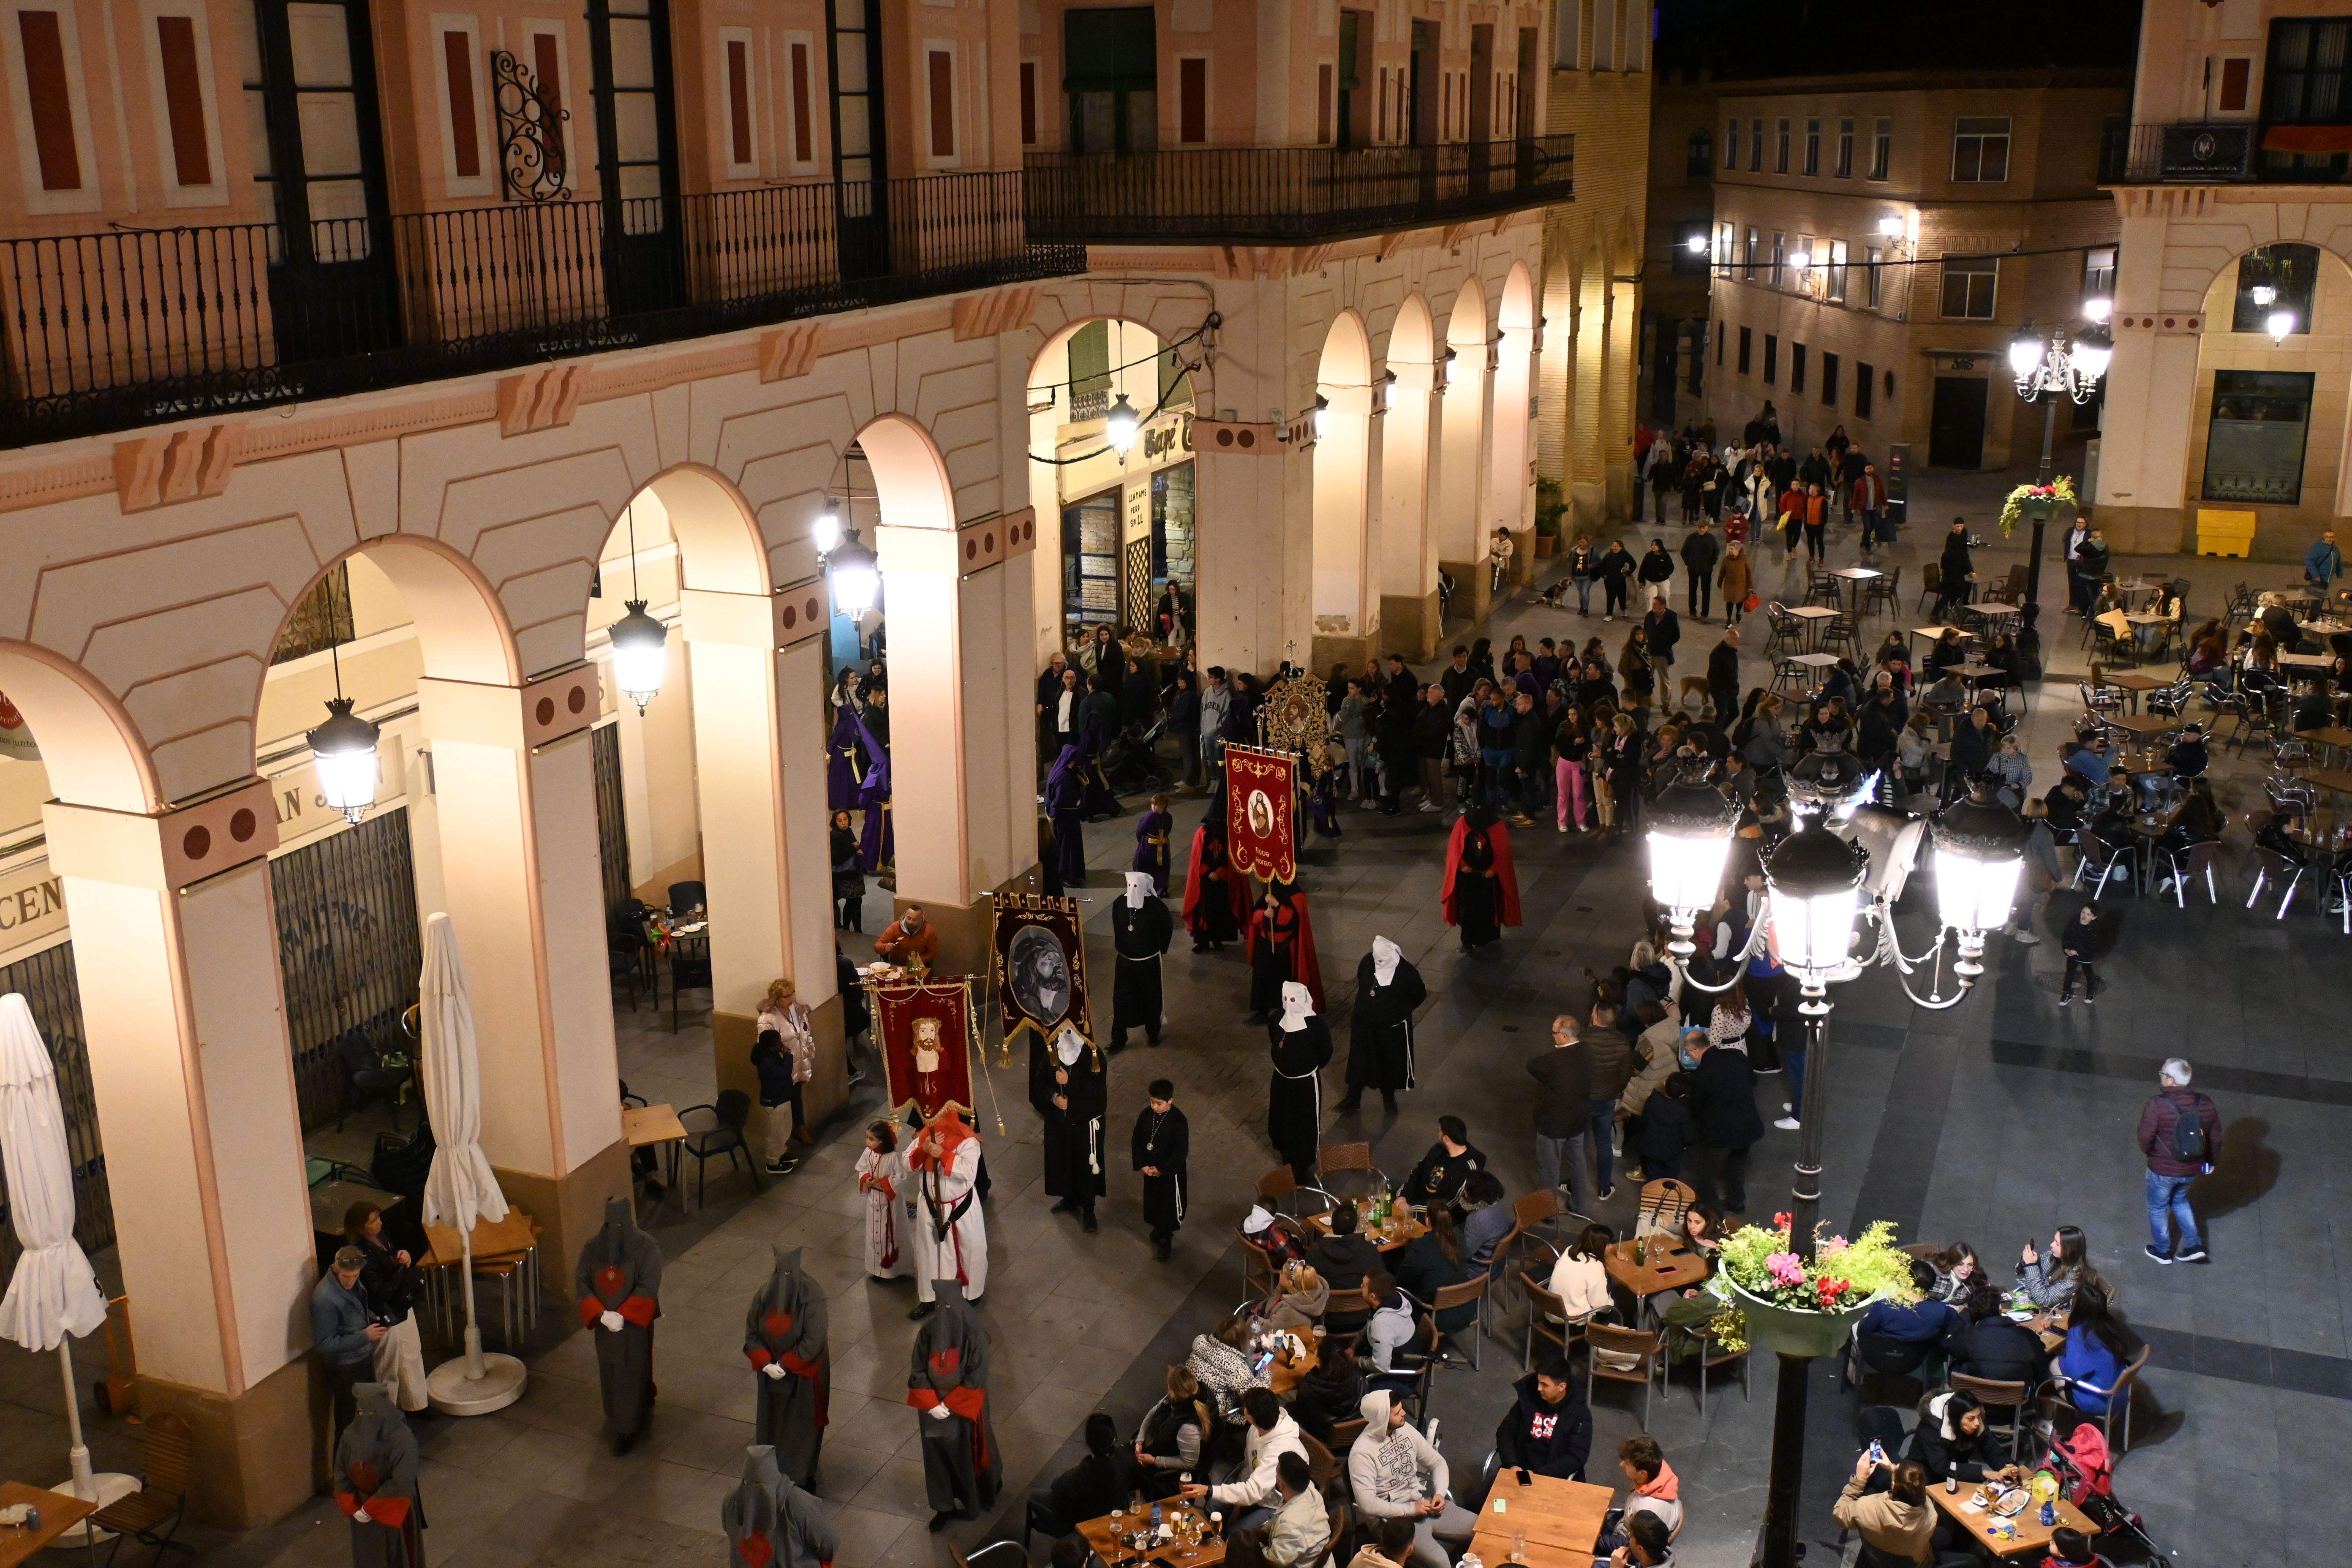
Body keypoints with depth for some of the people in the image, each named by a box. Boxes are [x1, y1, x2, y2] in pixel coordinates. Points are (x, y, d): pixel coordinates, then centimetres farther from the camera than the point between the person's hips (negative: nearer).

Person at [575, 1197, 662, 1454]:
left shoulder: (646, 1248, -17)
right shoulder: (593, 1247, -7)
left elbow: (648, 1288, -19)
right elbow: (581, 1282, -7)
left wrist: (622, 1316, -25)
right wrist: (602, 1315, -18)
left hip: (635, 1323, -4)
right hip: (605, 1323, 4)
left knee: (631, 1372, 2)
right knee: (609, 1372, 17)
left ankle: (627, 1430, 12)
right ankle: (616, 1418, 38)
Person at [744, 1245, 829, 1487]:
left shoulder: (811, 1297, -22)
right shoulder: (765, 1293, -10)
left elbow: (813, 1341, -21)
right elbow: (751, 1333, -3)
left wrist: (784, 1365, -17)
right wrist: (766, 1365, -14)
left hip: (803, 1374, -4)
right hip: (771, 1373, 4)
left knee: (801, 1428, 8)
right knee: (771, 1423, 14)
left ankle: (801, 1478, 25)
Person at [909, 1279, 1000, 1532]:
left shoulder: (974, 1336, -24)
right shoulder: (928, 1331, -15)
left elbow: (976, 1379, -18)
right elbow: (918, 1372, -7)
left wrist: (949, 1404, -17)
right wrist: (931, 1405, -15)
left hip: (965, 1410, -3)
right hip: (934, 1407, 3)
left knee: (967, 1456, 17)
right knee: (937, 1457, 16)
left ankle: (972, 1503, 44)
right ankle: (944, 1507, 36)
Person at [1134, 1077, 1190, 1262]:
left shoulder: (1178, 1121, -24)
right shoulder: (1146, 1115, -10)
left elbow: (1181, 1151, -21)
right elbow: (1136, 1140, -1)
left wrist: (1162, 1170, -20)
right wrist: (1141, 1165, -9)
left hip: (1171, 1172, -5)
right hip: (1149, 1169, 5)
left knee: (1169, 1204, 8)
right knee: (1152, 1200, 21)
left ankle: (1165, 1239, 27)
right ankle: (1158, 1228, 46)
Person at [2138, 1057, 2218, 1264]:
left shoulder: (2157, 1105, -25)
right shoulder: (2206, 1104, -8)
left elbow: (2146, 1136, -21)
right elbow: (2216, 1138, 2)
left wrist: (2147, 1152, 1)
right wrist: (2209, 1161, 19)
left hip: (2163, 1169, -5)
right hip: (2193, 1170, 5)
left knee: (2158, 1208, 19)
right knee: (2180, 1199, 31)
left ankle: (2163, 1251, 35)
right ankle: (2194, 1246, 29)